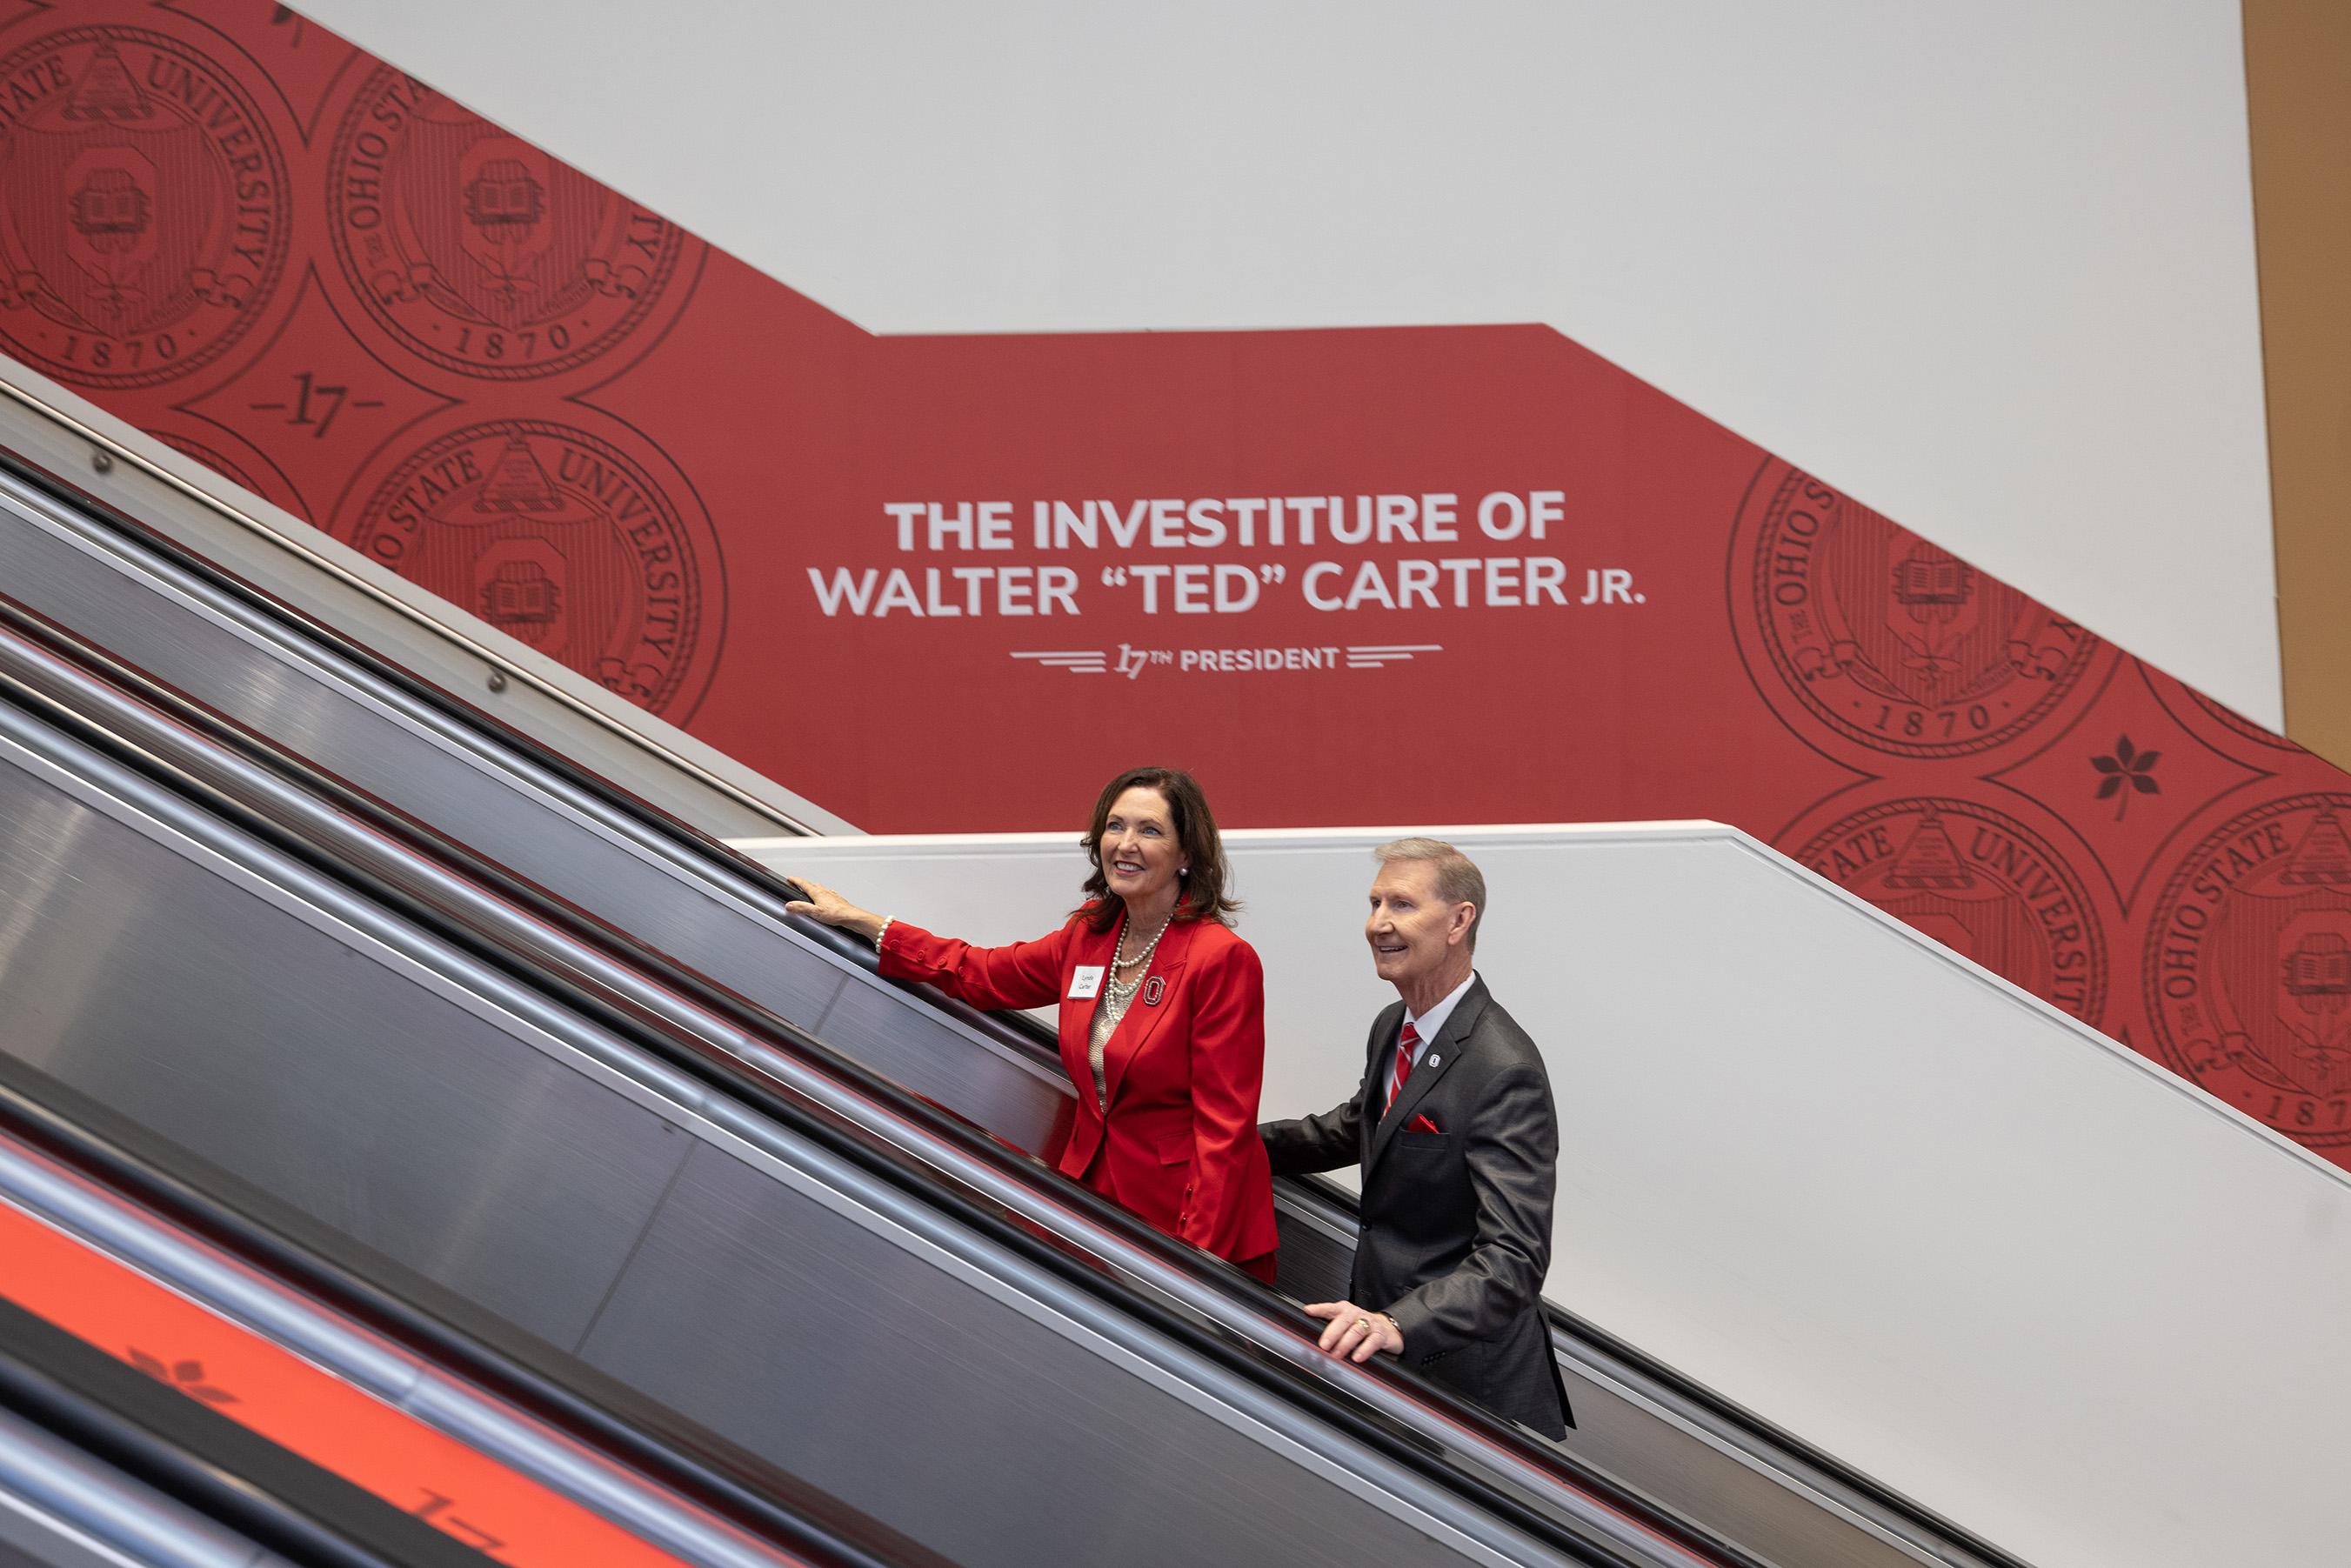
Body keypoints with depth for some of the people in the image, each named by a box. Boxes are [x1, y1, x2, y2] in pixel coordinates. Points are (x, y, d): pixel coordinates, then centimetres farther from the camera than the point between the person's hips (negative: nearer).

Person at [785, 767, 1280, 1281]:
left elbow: (1223, 1129, -18)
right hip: (1094, 1192, 6)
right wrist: (856, 920, 20)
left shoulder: (1225, 959, -16)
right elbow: (979, 973, 21)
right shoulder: (1089, 936, 5)